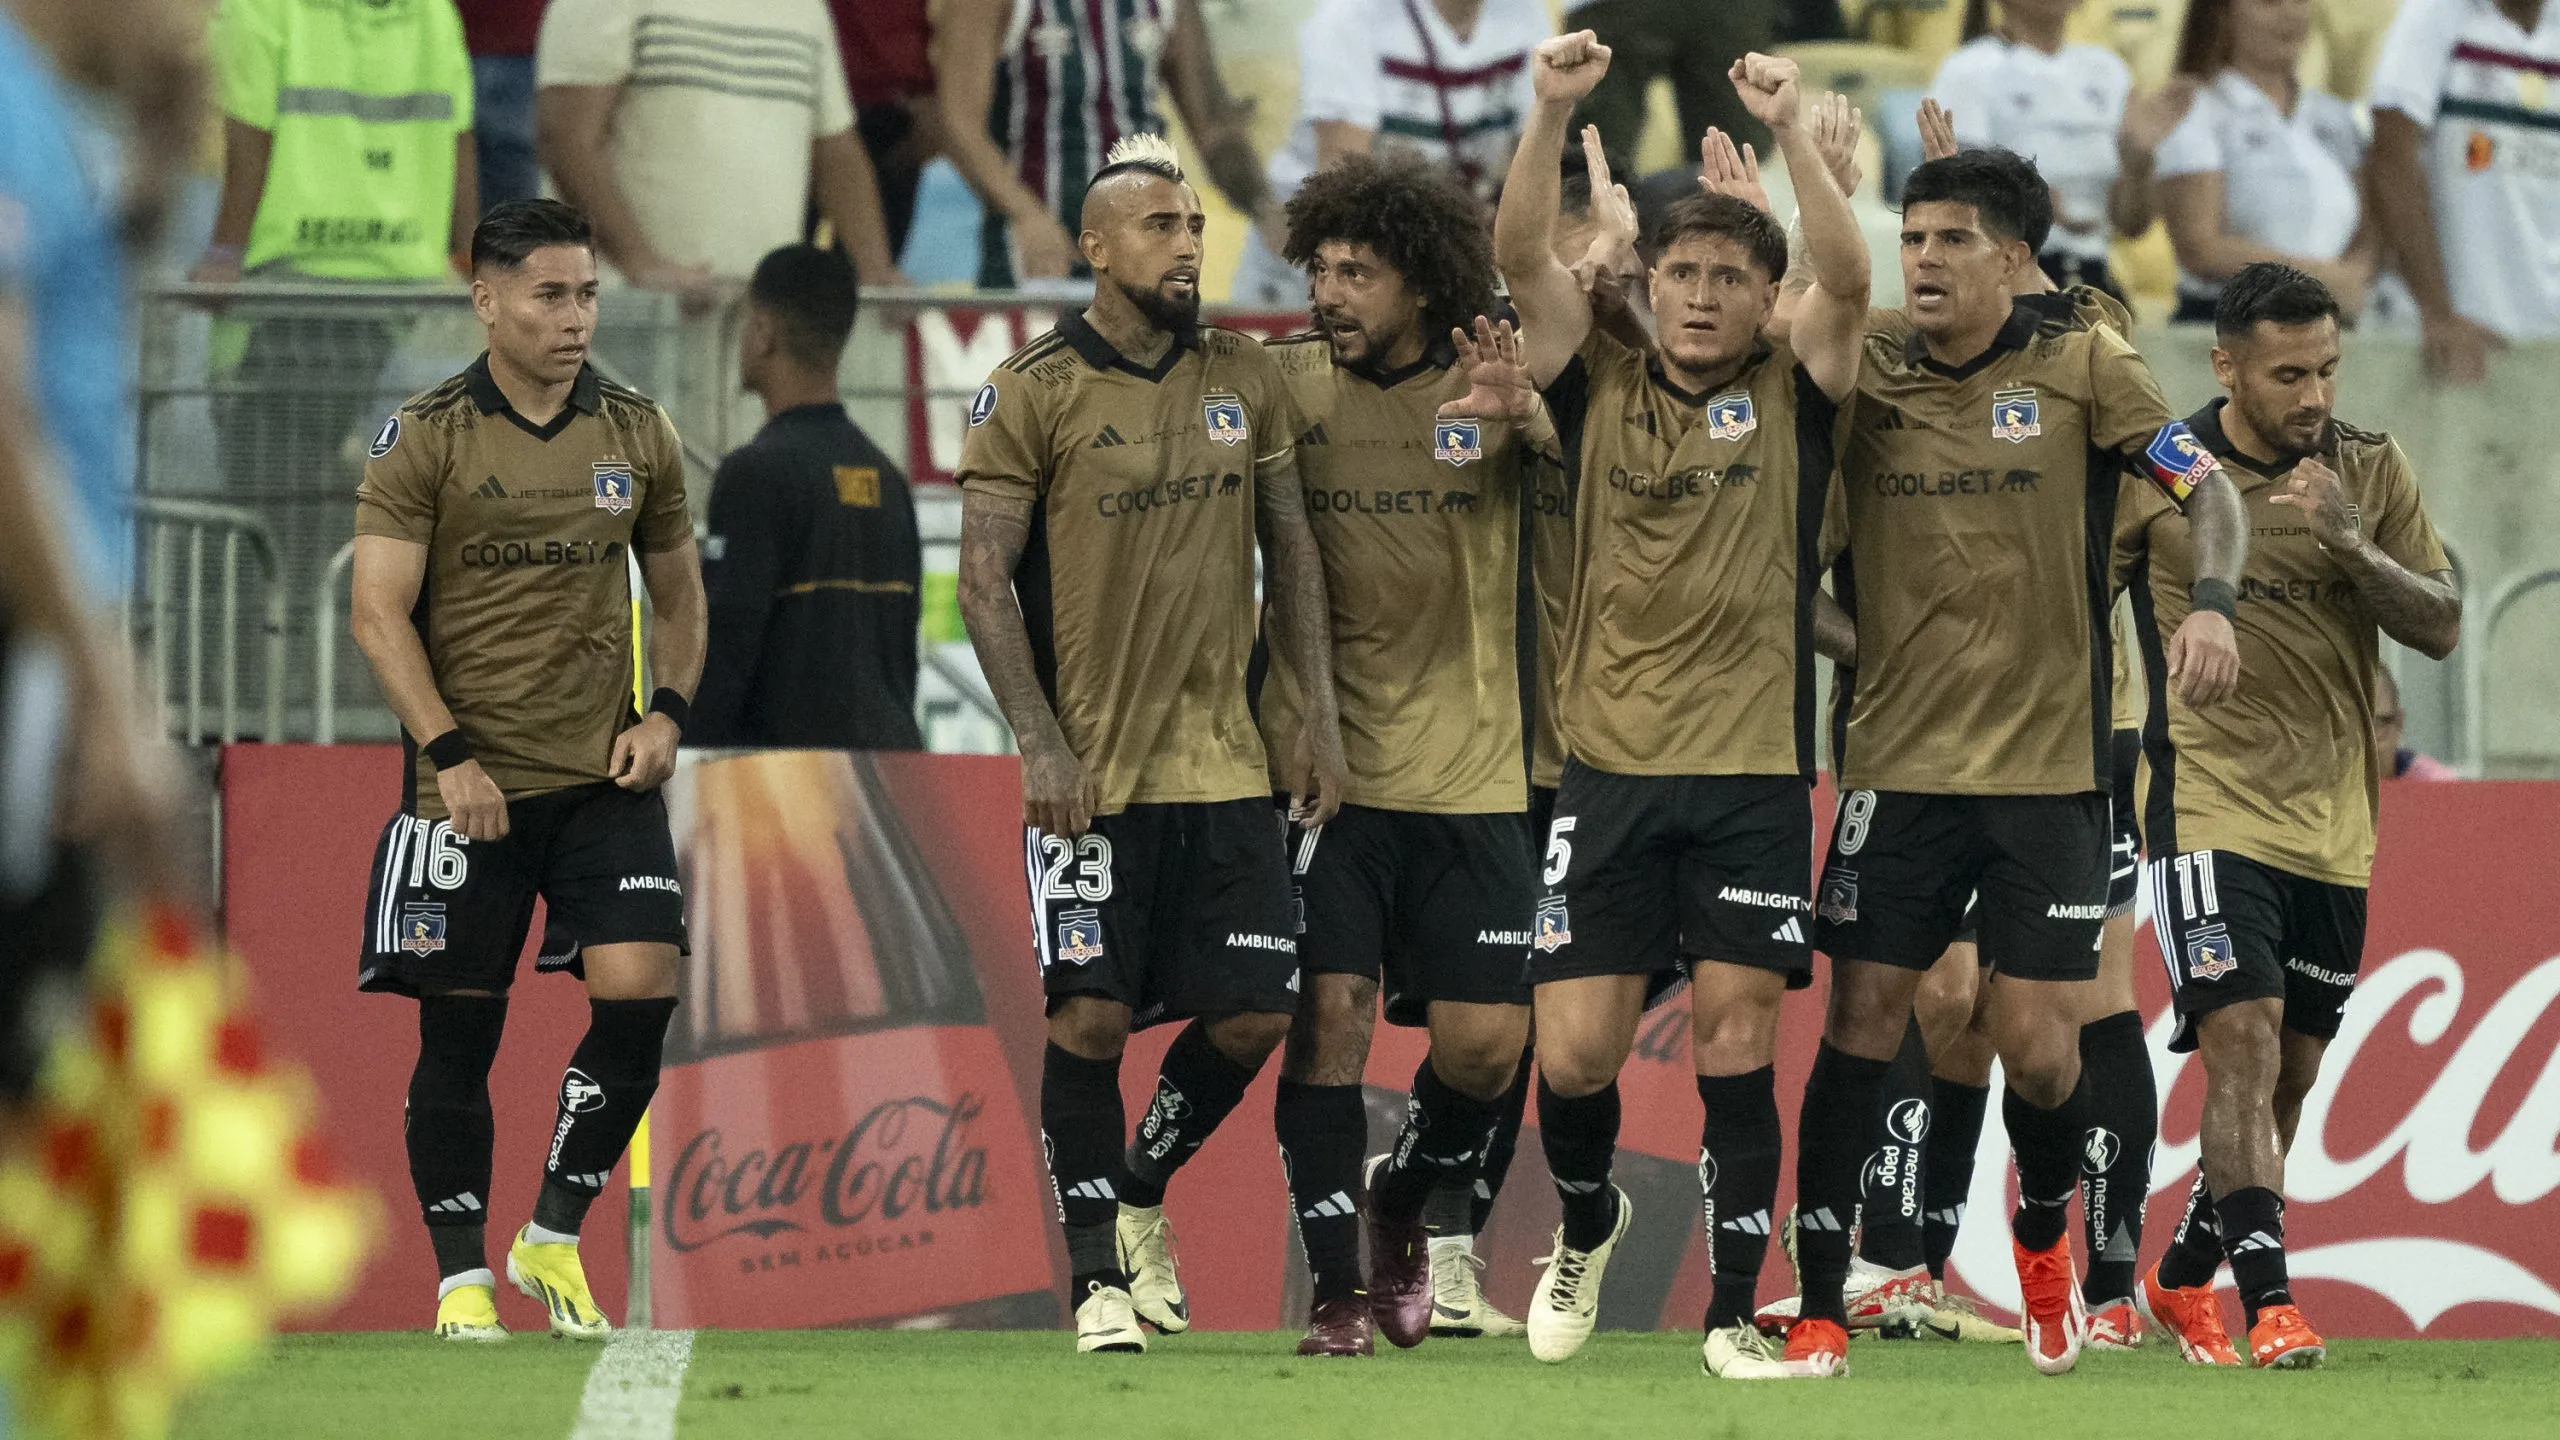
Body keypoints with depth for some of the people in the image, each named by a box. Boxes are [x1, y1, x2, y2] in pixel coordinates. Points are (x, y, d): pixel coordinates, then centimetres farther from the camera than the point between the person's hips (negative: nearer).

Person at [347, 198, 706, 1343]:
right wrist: (449, 754, -15)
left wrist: (667, 710, 2)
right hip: (470, 784, -3)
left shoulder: (637, 434, 9)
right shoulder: (425, 437, -3)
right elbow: (380, 612, -7)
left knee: (639, 993, -12)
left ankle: (554, 1237, 6)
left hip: (606, 778, 3)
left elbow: (677, 592, 20)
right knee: (460, 1031, 1)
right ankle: (462, 1279, 13)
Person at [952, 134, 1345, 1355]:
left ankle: (1140, 1199, 26)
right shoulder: (1032, 394, -5)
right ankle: (1097, 1272, 4)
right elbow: (985, 578, -6)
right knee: (1092, 1015, -7)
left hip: (1224, 761, 4)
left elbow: (1289, 547, 15)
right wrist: (1039, 740, -14)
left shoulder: (1243, 378, 8)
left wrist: (1319, 709, 7)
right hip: (1091, 769, -4)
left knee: (1252, 1014, 1)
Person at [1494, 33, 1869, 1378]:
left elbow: (1848, 281, -12)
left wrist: (1791, 129, -21)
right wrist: (1552, 112, -17)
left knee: (1736, 1049, -1)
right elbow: (1523, 257, -5)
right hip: (1610, 765, 1)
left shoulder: (1789, 396, 5)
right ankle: (1586, 1229, 28)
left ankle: (1734, 1315, 6)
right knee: (1574, 1053, -2)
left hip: (1752, 774, -1)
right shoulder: (1601, 386, 7)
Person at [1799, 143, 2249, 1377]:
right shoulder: (1868, 373, 3)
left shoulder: (2078, 362, -2)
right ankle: (1817, 1306, 2)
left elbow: (2207, 490, -2)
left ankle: (2044, 1231, 29)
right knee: (1861, 1023, -5)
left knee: (2039, 1047, -2)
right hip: (1899, 759, 1)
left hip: (2049, 762, -1)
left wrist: (2212, 604, -22)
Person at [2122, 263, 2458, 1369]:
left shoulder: (2370, 469, 4)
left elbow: (2441, 630, -1)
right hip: (2211, 808, -4)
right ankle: (2268, 1304, -23)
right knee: (2244, 1043, -18)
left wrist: (2352, 545, -17)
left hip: (2335, 823, 4)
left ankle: (2185, 1277, 29)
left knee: (2287, 1075, 11)